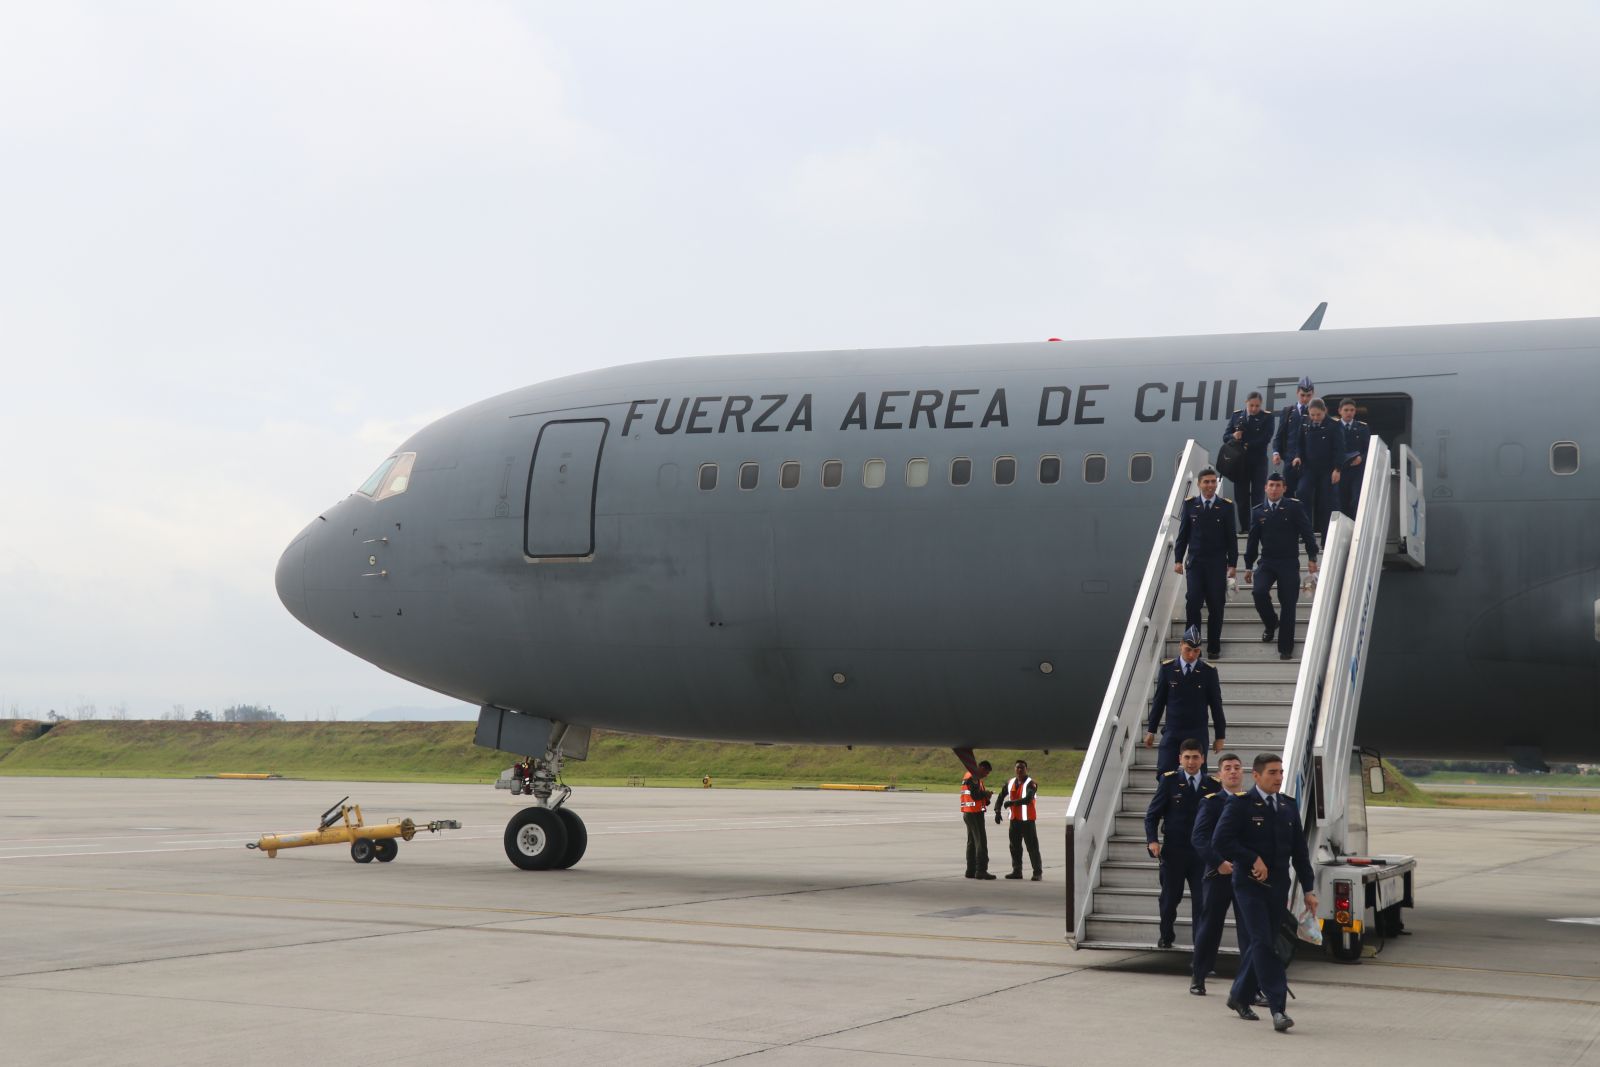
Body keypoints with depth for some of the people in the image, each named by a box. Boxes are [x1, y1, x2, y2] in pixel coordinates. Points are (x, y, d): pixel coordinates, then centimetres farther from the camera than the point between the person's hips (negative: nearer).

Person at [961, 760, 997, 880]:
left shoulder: (968, 776, 18)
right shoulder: (973, 778, -14)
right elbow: (975, 795, -23)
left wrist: (985, 796, 4)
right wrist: (985, 793, -5)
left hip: (968, 814, 11)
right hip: (975, 814, -11)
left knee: (972, 842, 14)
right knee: (981, 842, -10)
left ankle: (971, 870, 18)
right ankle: (981, 871, -14)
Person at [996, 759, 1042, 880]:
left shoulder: (1031, 784, -11)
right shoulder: (1010, 783, 8)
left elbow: (1027, 799, -26)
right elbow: (1001, 797, 11)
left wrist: (1011, 802, -27)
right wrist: (997, 811, -3)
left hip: (1027, 819, -6)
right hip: (1015, 819, 6)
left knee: (1032, 846, -7)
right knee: (1015, 846, 10)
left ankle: (1038, 872, -5)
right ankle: (1017, 871, 18)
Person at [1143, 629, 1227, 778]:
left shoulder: (1209, 671, -2)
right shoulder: (1167, 668, 0)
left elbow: (1216, 705, 3)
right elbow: (1158, 701, 7)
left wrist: (1220, 736, 4)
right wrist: (1151, 730, 7)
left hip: (1198, 733, -1)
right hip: (1172, 732, 1)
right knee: (1164, 774, -8)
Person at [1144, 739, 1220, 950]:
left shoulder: (1213, 785, 3)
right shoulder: (1169, 780, -1)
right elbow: (1152, 814, 0)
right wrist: (1152, 840, -14)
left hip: (1202, 852, 0)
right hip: (1173, 851, 0)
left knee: (1201, 901, -4)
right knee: (1170, 897, 12)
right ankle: (1166, 936, 35)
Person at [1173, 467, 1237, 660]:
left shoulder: (1226, 506, 2)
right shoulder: (1190, 504, 5)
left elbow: (1231, 537, 3)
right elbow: (1183, 534, 8)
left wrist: (1232, 564, -1)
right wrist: (1178, 559, 3)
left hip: (1217, 564, 0)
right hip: (1195, 563, 0)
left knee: (1216, 606, 2)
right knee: (1192, 604, -8)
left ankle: (1214, 648, 11)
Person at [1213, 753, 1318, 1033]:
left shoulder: (1289, 807, 12)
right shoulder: (1241, 805, -5)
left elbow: (1299, 851, 15)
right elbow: (1220, 841, -13)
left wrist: (1309, 889, 10)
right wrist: (1254, 860, -15)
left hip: (1278, 887, 6)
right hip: (1249, 885, -6)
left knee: (1262, 945, 10)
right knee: (1263, 943, -13)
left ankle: (1240, 997, 29)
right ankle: (1278, 1009, -17)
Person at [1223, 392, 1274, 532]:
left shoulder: (1267, 417, 2)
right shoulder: (1236, 416, 9)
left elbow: (1265, 439, -9)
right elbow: (1225, 437, 6)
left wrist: (1247, 446, -14)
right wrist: (1233, 436, -16)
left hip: (1258, 462, -3)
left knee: (1257, 496, -7)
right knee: (1241, 497, 3)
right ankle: (1244, 529, 8)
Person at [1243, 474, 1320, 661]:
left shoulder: (1294, 507, -2)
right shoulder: (1259, 512, 7)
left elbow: (1307, 533, -2)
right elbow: (1252, 540, 12)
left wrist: (1312, 558, -7)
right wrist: (1248, 566, 13)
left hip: (1289, 563, -2)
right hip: (1267, 562, 2)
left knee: (1288, 605, -2)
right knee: (1258, 592, -21)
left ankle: (1285, 648, 6)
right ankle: (1271, 624, 9)